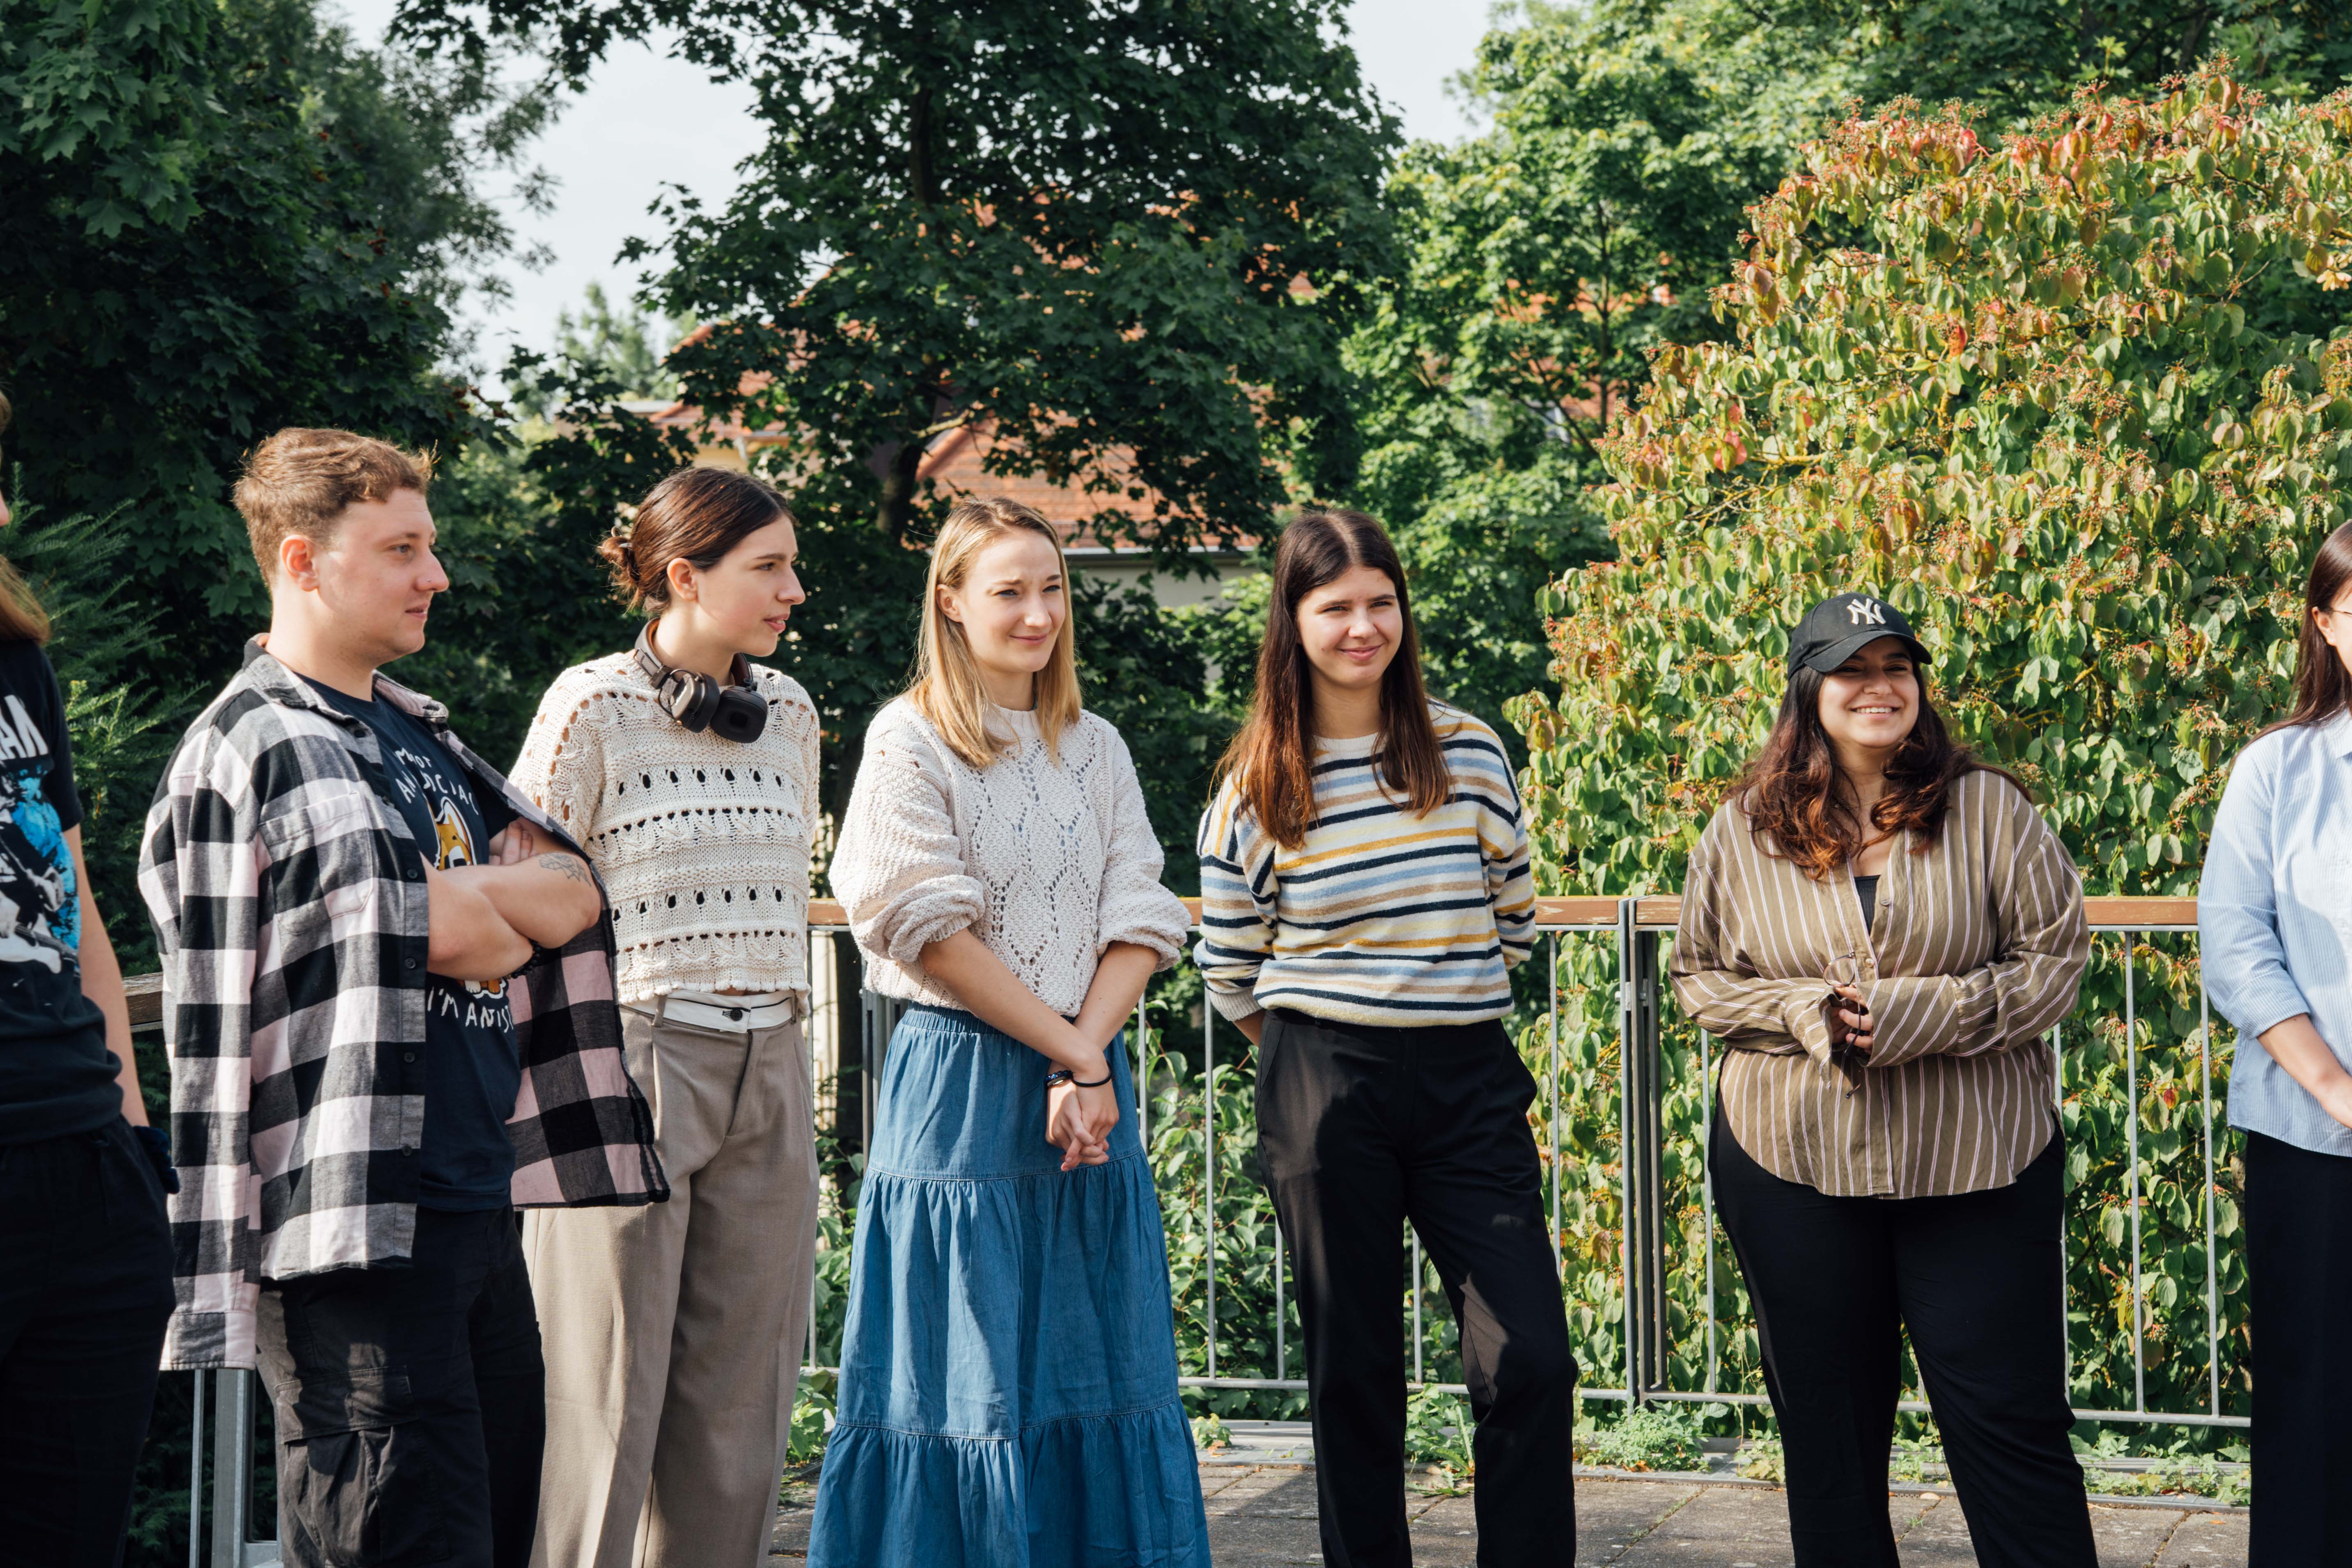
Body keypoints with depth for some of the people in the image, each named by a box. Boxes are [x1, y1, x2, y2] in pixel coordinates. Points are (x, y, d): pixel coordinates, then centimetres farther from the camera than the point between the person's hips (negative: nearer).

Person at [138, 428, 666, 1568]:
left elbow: (574, 895, 8)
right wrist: (499, 917, 3)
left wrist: (457, 894, -10)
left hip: (476, 1196, 9)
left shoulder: (418, 733, 18)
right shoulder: (262, 743, -10)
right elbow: (446, 934, -19)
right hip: (358, 1218, -9)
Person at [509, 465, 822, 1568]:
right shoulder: (592, 706, -6)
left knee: (737, 1401, 7)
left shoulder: (789, 714, 12)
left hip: (765, 1076, 6)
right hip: (631, 1063, -6)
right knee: (606, 1396, -2)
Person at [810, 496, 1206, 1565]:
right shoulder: (910, 742, -3)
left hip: (1091, 1089, 5)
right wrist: (1072, 1055, -13)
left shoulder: (1095, 751, 12)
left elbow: (1141, 924, 5)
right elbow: (931, 933, -11)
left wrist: (1090, 1059, -11)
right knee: (972, 1382, -1)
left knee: (1103, 1371, 7)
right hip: (963, 1086, -5)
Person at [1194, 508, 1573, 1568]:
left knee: (1530, 1362, -7)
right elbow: (1228, 969, 7)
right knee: (1353, 1370, 6)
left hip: (1470, 1082, 1)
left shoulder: (1469, 752, 3)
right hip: (1325, 1088, -1)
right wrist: (1312, 1050, 10)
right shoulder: (1258, 784, 0)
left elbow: (1514, 917, 14)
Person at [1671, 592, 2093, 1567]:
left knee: (2011, 1422, 1)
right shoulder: (1745, 831, 4)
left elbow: (2054, 958, -3)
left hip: (1975, 1163, -2)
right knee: (1828, 1428, 12)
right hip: (1791, 1161, 2)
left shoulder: (1986, 808, -1)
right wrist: (1806, 1012, -11)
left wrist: (1916, 1013, -15)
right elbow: (1700, 977, 9)